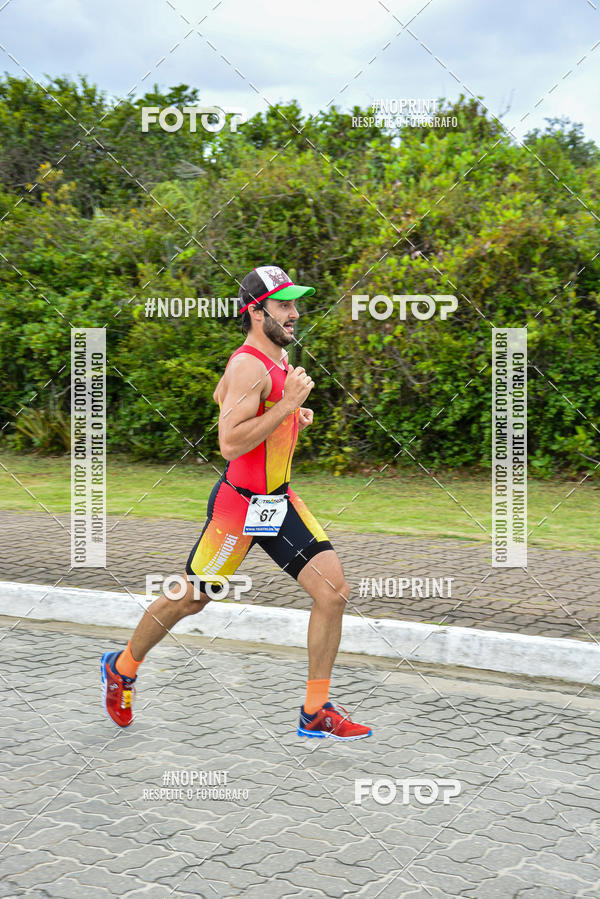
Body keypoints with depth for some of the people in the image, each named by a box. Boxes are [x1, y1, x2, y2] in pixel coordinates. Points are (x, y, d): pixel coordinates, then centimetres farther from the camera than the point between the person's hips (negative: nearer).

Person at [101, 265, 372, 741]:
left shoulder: (280, 355, 9)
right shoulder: (249, 365, -21)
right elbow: (230, 443, -29)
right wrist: (287, 404, -27)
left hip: (279, 500, 8)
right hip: (239, 504, -8)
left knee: (334, 590, -4)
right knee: (190, 600, 8)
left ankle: (316, 713, 6)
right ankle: (123, 667, 35)